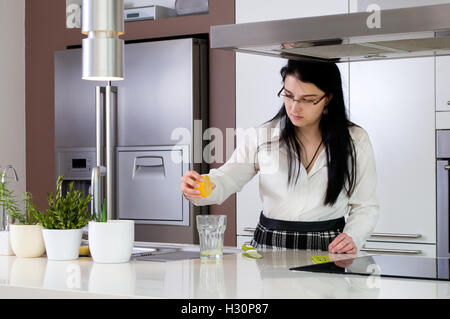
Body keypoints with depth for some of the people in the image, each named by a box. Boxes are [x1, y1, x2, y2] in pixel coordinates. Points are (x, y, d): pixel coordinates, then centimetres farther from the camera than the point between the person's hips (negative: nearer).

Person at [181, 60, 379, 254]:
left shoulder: (355, 141, 4)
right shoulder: (262, 136, 5)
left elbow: (366, 206, 9)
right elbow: (227, 177, -4)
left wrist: (353, 238, -10)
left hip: (328, 249, -1)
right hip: (269, 246, 2)